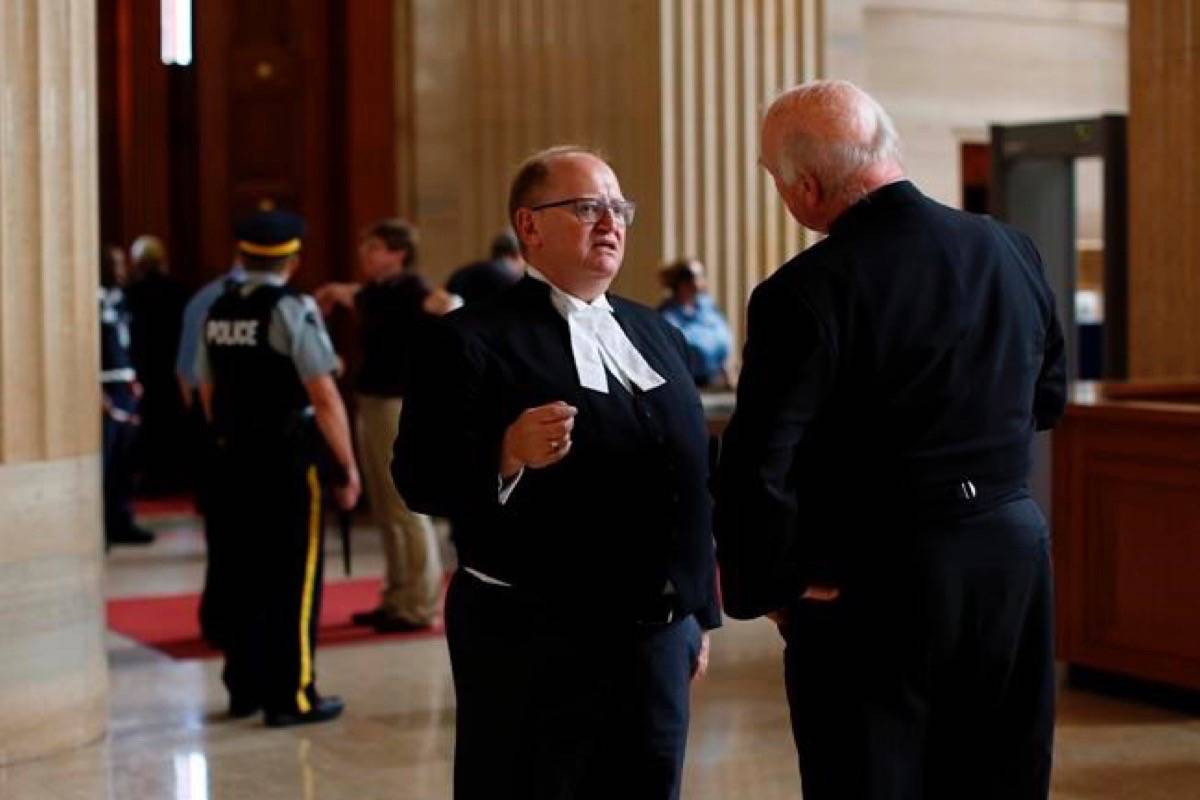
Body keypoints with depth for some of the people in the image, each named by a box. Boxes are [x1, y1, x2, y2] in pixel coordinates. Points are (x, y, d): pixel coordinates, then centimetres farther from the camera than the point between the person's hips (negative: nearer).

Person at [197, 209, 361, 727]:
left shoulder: (218, 311, 8)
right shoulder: (292, 310, -12)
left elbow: (209, 393, 16)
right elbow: (324, 397, -16)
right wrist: (347, 468, -10)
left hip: (233, 459, 7)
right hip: (287, 461, -6)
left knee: (242, 576, 14)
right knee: (293, 580, 1)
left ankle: (243, 688, 24)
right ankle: (290, 697, 4)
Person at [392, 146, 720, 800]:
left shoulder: (656, 333, 14)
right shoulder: (473, 340, -6)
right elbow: (418, 477, -12)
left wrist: (698, 612, 17)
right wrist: (506, 456, -30)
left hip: (657, 637, 6)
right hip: (531, 643, -6)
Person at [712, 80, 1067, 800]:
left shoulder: (804, 292, -18)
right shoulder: (1013, 250, 1)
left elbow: (756, 468, -20)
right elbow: (1047, 396, 16)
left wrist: (766, 586, -5)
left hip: (876, 579, -6)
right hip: (1015, 552, 6)